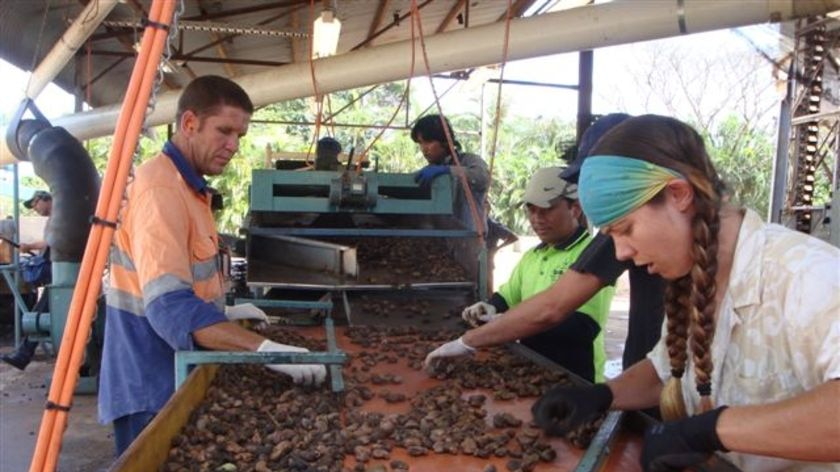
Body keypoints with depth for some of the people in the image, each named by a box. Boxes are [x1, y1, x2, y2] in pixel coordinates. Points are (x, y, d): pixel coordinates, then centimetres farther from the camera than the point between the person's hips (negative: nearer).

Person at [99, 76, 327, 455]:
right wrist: (267, 350, -39)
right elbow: (170, 307, -33)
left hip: (177, 380, 10)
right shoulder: (161, 187, -22)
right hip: (153, 389, -10)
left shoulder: (186, 185, 11)